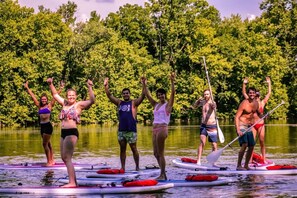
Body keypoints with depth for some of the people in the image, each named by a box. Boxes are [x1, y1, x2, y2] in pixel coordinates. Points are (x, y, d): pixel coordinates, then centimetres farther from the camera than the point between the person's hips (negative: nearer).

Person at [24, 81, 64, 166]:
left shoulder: (49, 106, -1)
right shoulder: (39, 106, 12)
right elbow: (32, 96, 15)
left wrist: (60, 89, -12)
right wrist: (27, 88, 18)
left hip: (48, 126, -6)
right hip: (42, 126, 6)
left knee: (45, 144, -8)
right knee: (48, 144, 11)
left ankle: (49, 161, -4)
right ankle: (52, 160, 18)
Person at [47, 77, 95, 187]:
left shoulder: (79, 104, -5)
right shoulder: (64, 103, 14)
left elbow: (92, 101, -18)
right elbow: (55, 94, 27)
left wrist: (89, 88, -27)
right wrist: (51, 84, 19)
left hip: (72, 132, -8)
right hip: (63, 132, 8)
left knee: (67, 158, -13)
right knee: (64, 157, 13)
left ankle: (72, 183, -14)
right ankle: (74, 181, 20)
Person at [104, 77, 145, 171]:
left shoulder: (134, 103, 0)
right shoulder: (119, 103, 12)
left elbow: (142, 96, -12)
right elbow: (109, 95, 10)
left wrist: (144, 86, -24)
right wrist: (106, 86, -1)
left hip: (131, 130, -4)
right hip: (121, 130, 4)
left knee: (134, 149, 0)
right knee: (122, 149, 7)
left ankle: (137, 167, 8)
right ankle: (122, 167, 12)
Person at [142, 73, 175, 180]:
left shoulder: (168, 104, 1)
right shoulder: (156, 105, 18)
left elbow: (173, 93, -12)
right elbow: (148, 95, 22)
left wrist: (172, 82, -23)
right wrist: (145, 85, 16)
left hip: (162, 128, -8)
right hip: (155, 129, 8)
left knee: (160, 153, -8)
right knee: (156, 153, 9)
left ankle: (162, 175, -4)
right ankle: (163, 174, 17)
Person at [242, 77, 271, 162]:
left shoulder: (262, 103, 4)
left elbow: (269, 93, 3)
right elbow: (244, 93, 5)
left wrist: (269, 84, -2)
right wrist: (244, 84, -4)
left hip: (261, 125, 0)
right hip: (252, 125, 0)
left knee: (262, 142, 4)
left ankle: (264, 159, 9)